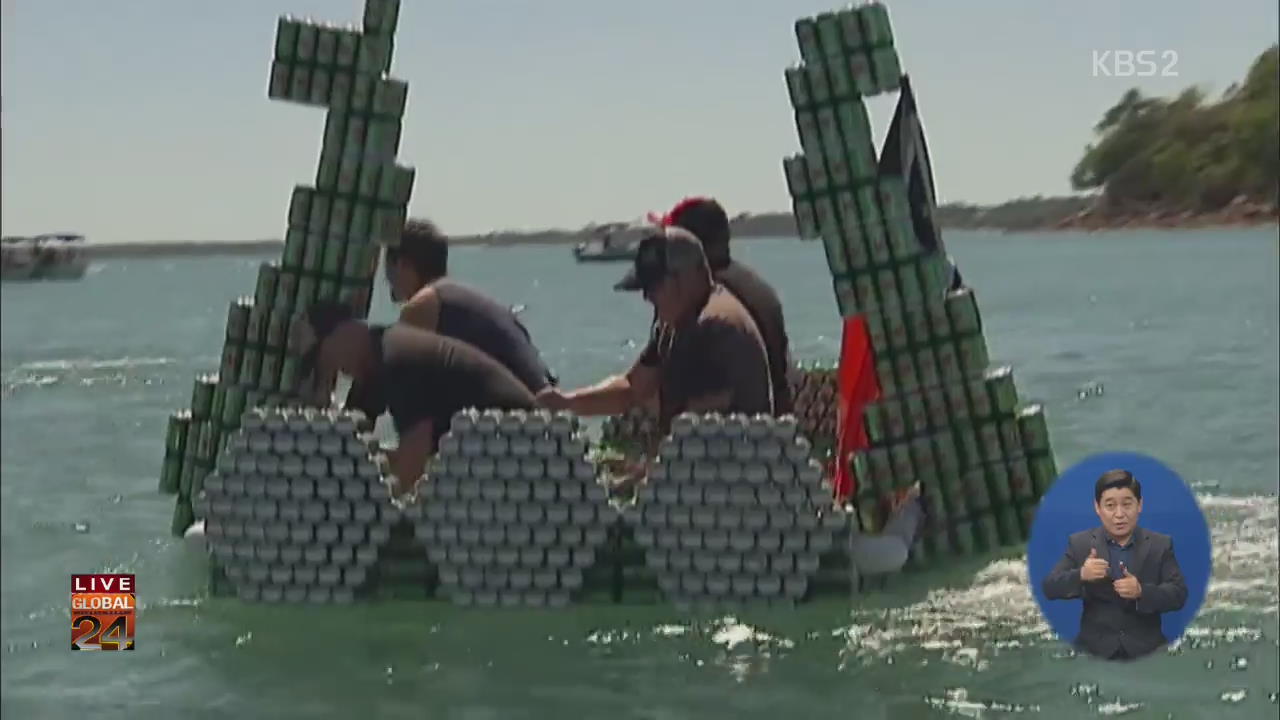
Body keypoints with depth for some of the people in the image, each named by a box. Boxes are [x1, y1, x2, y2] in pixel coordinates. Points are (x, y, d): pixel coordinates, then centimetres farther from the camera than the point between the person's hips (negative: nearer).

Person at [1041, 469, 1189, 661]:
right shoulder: (1079, 543, 4)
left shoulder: (1160, 545, 4)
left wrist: (1141, 592, -22)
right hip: (1095, 649, 0)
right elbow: (1050, 588, -1)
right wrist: (1081, 575, -22)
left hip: (1146, 651, 0)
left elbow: (1179, 595, -3)